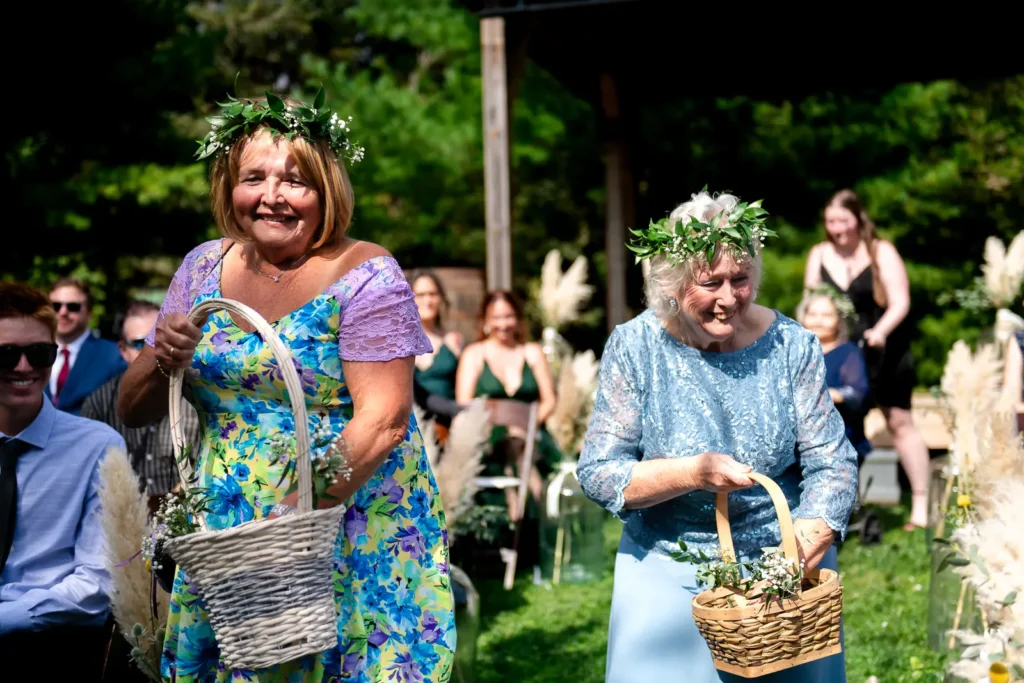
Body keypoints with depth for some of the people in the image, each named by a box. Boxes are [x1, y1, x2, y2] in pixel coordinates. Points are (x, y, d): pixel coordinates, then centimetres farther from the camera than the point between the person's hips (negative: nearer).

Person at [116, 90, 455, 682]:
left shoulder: (363, 274, -10)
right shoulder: (205, 268, 5)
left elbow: (382, 418, -18)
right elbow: (134, 412, 10)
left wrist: (301, 512, -28)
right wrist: (161, 361, -12)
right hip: (223, 538, 5)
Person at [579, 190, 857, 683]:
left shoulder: (790, 346, -5)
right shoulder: (635, 347, -9)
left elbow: (832, 463, -5)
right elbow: (597, 473, -10)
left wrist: (810, 537, -25)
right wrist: (693, 473, -24)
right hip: (669, 576, -1)